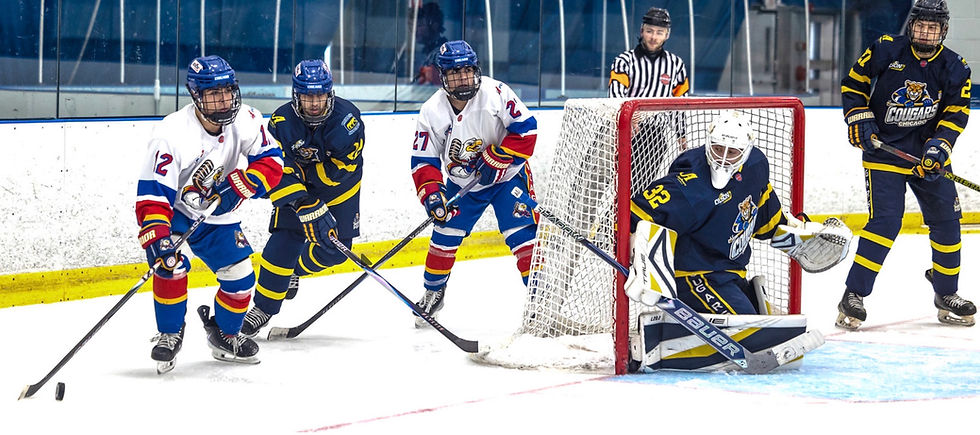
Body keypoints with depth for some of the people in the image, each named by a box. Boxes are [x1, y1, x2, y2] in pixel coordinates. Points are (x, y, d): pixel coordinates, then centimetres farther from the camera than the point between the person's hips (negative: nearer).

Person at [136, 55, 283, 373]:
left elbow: (271, 163, -14)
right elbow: (152, 195, -33)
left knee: (240, 277, 0)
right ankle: (170, 334, -4)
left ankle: (224, 334, 28)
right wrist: (157, 240, -44)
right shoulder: (172, 134, -31)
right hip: (172, 210, -5)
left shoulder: (245, 121, -17)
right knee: (171, 264, -27)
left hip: (216, 214, 5)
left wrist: (237, 187, -30)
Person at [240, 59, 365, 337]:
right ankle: (264, 307, 2)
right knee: (284, 243, -12)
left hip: (338, 191, 1)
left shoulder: (346, 117, -27)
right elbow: (278, 172, -29)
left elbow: (344, 165, -25)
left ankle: (294, 271, 30)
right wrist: (304, 206, -40)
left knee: (335, 249, -2)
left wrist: (307, 171, -29)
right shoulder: (282, 122, -24)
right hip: (295, 190, -1)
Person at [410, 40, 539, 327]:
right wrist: (431, 193, -26)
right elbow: (423, 162, -11)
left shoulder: (495, 93, -22)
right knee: (445, 234, 3)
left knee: (521, 232, -16)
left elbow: (526, 129, -20)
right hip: (462, 182, 3)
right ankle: (433, 293, 24)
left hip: (506, 174, -3)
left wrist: (495, 160, -24)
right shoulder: (432, 112, -13)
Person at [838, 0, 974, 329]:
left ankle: (946, 295, 22)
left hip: (926, 154, 4)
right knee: (885, 221, -16)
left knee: (946, 221, 5)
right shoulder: (886, 50, -9)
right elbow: (853, 83, 2)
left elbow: (956, 114, -1)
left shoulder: (954, 68, -1)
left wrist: (940, 146, -16)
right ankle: (853, 296, -11)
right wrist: (859, 118, -10)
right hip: (883, 151, -4)